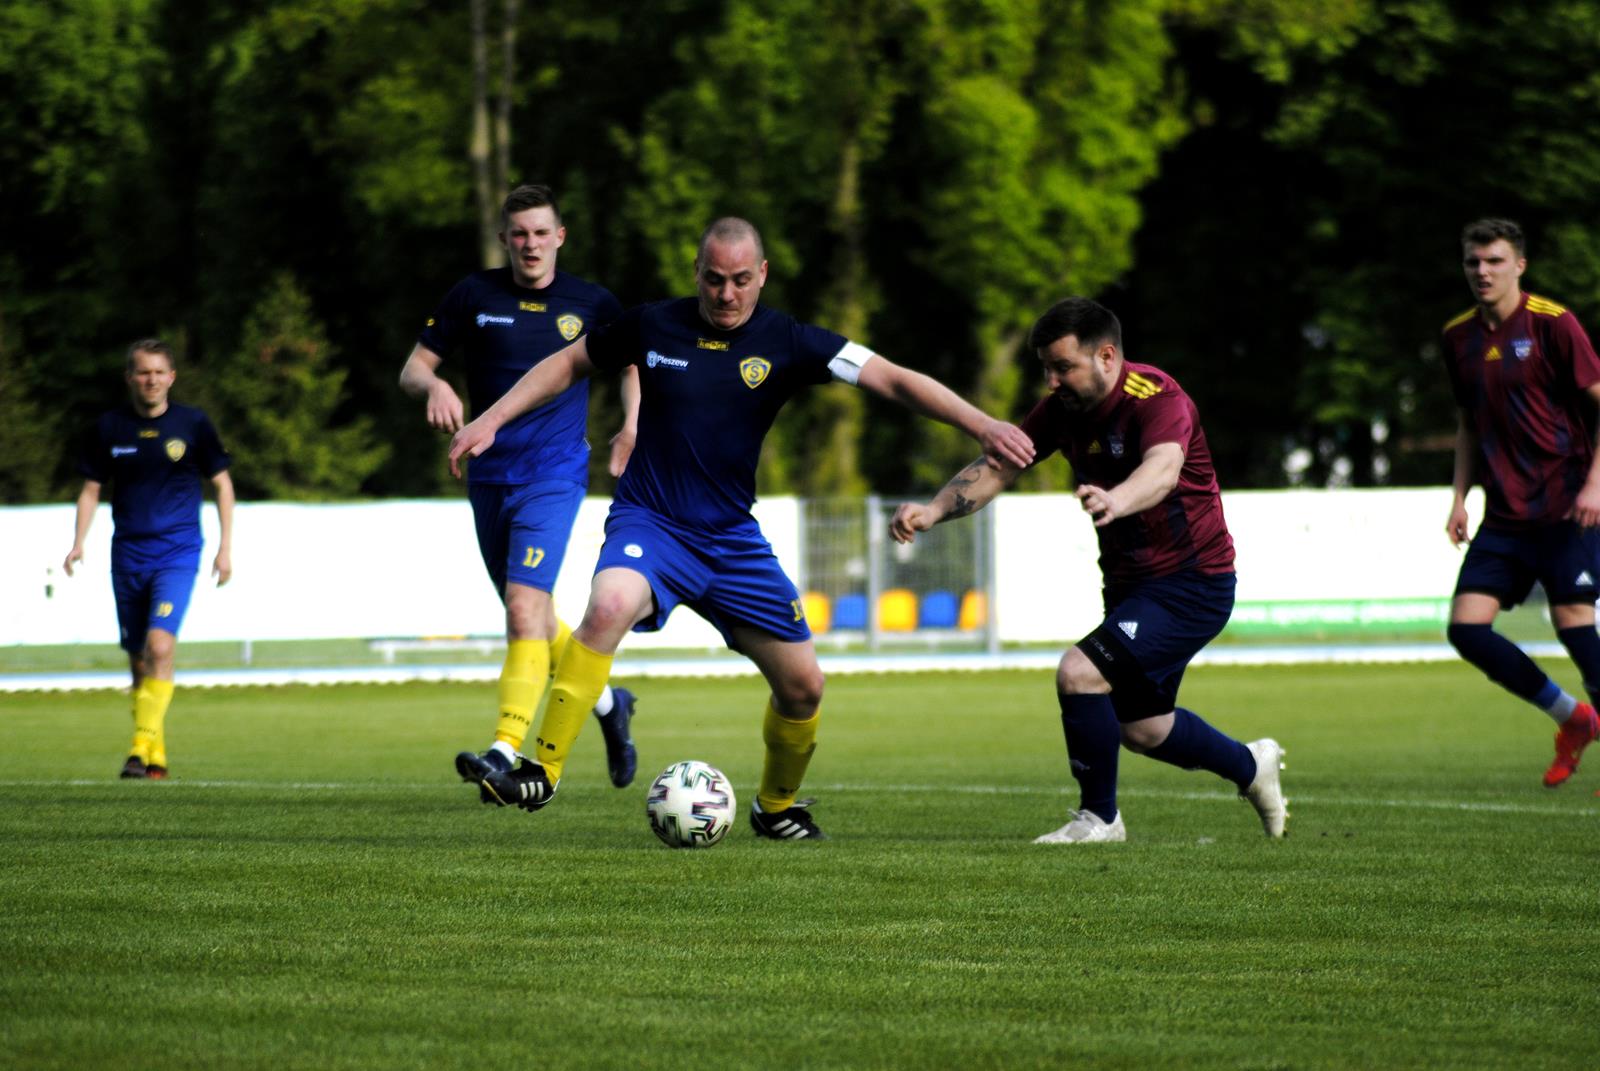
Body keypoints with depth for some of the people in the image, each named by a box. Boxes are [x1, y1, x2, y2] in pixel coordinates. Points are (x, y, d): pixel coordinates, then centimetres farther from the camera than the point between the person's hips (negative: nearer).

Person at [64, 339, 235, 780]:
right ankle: (157, 758, 17)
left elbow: (221, 482, 8)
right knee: (139, 659, 6)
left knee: (160, 644, -21)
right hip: (128, 556, 3)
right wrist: (79, 542, -1)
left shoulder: (192, 424, -1)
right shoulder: (109, 429, 3)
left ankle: (143, 748, -20)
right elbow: (91, 488, 12)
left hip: (178, 552, -3)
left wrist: (226, 546, 4)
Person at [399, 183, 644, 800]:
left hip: (554, 477, -4)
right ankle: (608, 703, 39)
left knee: (525, 606, -21)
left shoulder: (589, 303, 2)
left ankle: (505, 751, -29)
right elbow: (414, 367, 4)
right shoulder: (474, 296, 2)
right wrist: (433, 386, -20)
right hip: (490, 478, 4)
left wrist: (631, 428, 3)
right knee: (528, 616, 13)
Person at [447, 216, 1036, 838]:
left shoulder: (788, 343, -5)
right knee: (609, 607, -35)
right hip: (650, 525, -3)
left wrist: (980, 425, -21)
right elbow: (569, 364, 12)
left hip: (732, 540, 3)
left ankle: (776, 809, 32)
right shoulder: (652, 327, -4)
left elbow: (892, 380, -11)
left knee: (803, 686, 4)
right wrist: (491, 420, 6)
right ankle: (543, 770, -28)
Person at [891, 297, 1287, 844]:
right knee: (1141, 729, 21)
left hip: (1192, 583, -9)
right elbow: (997, 468, -2)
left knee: (1079, 673, -24)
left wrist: (1116, 500, -67)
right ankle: (1251, 765, 47)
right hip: (1130, 582, 9)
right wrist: (933, 510, -20)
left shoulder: (1158, 400, -25)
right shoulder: (1063, 408, -2)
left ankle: (1099, 818, -5)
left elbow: (1162, 471, -45)